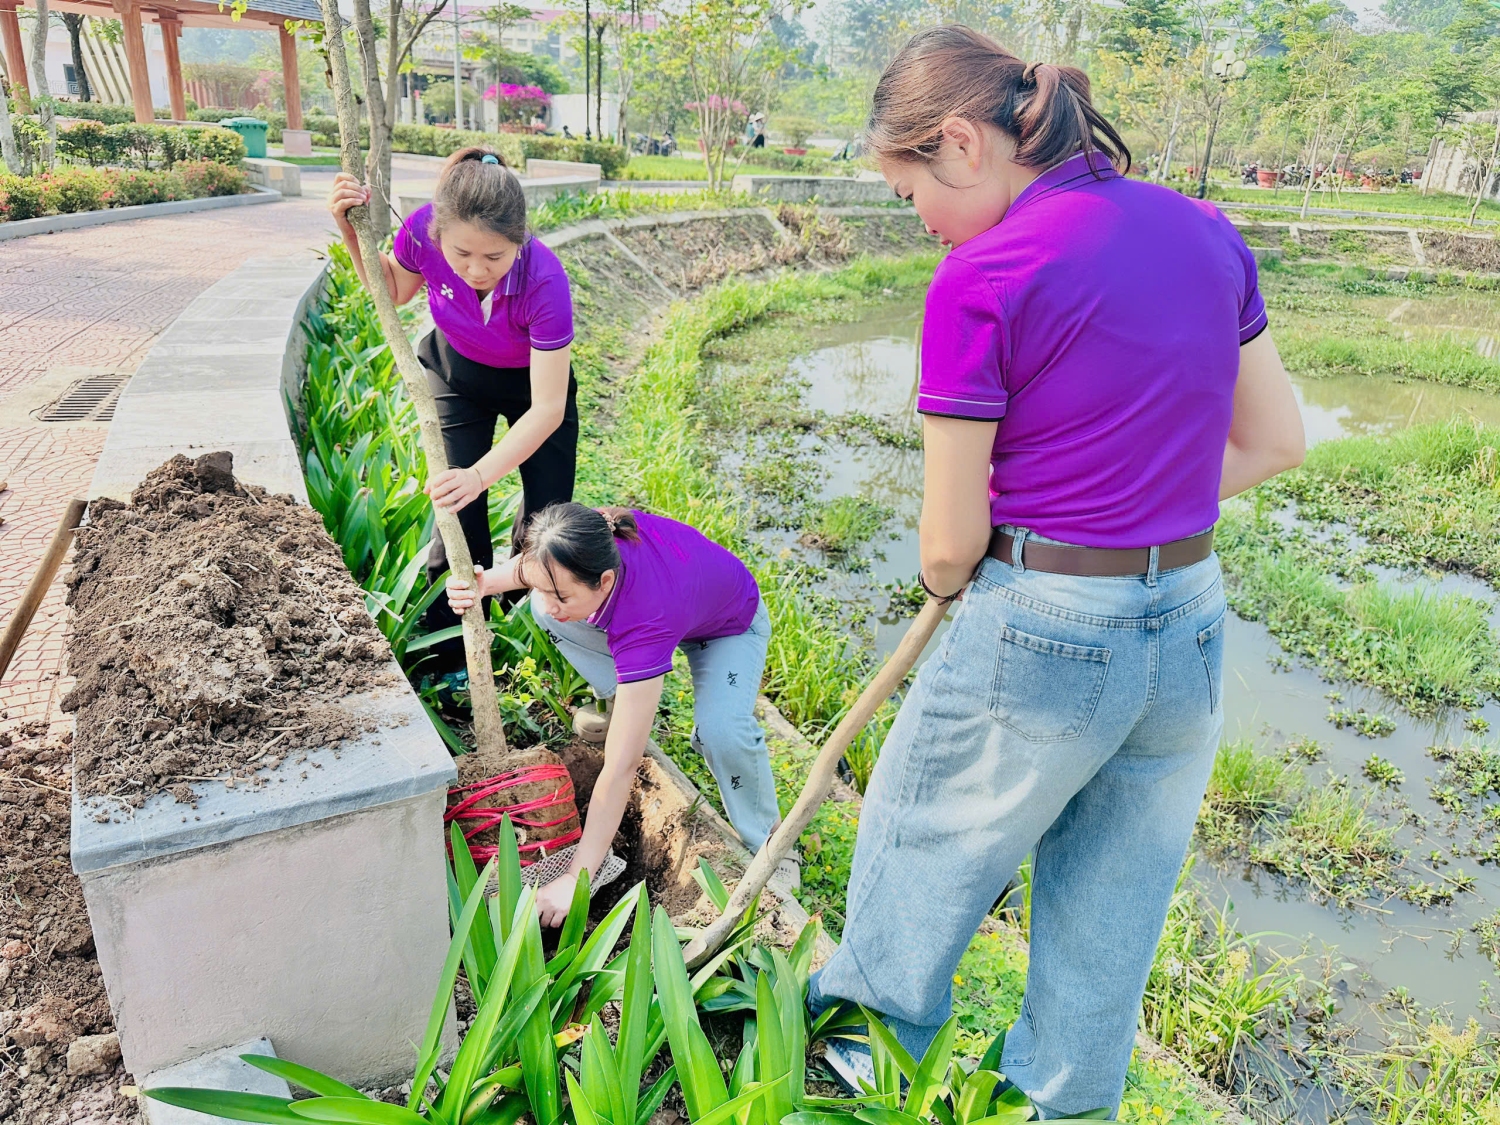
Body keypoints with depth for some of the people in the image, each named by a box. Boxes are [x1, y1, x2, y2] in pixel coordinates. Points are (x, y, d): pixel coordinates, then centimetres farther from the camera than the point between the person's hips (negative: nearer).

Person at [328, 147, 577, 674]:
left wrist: (481, 474, -49)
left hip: (534, 379, -1)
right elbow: (393, 290, -5)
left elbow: (548, 407, -38)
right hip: (456, 371, 2)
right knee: (458, 513, -6)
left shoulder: (544, 281, -41)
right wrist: (353, 231, -22)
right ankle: (451, 659, 12)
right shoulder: (423, 230, -31)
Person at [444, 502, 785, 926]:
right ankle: (626, 706, 8)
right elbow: (533, 568, -6)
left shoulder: (644, 624, -46)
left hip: (730, 625, -6)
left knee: (721, 733, -34)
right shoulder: (593, 535, -33)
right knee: (545, 616, -14)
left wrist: (575, 880, -43)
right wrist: (485, 583, -29)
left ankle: (768, 843, -5)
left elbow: (621, 767, -44)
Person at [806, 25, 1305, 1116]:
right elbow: (1277, 441, 10)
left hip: (1040, 634, -6)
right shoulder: (1206, 232, 2)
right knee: (1114, 906, 24)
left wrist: (948, 578, 9)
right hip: (1194, 635, 7)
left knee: (923, 851, 21)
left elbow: (950, 543, -13)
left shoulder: (981, 280, -17)